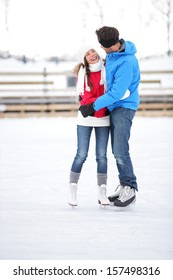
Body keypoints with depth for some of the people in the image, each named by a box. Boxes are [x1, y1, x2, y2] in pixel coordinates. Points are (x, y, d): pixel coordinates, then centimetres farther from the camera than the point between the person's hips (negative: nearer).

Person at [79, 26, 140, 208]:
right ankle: (124, 185, 17)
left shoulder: (126, 63, -26)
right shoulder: (113, 52, 1)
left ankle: (130, 188, -5)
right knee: (117, 150, 10)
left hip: (124, 107, -9)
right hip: (114, 106, 9)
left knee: (120, 151, -13)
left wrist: (94, 107, -20)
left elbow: (116, 92, -25)